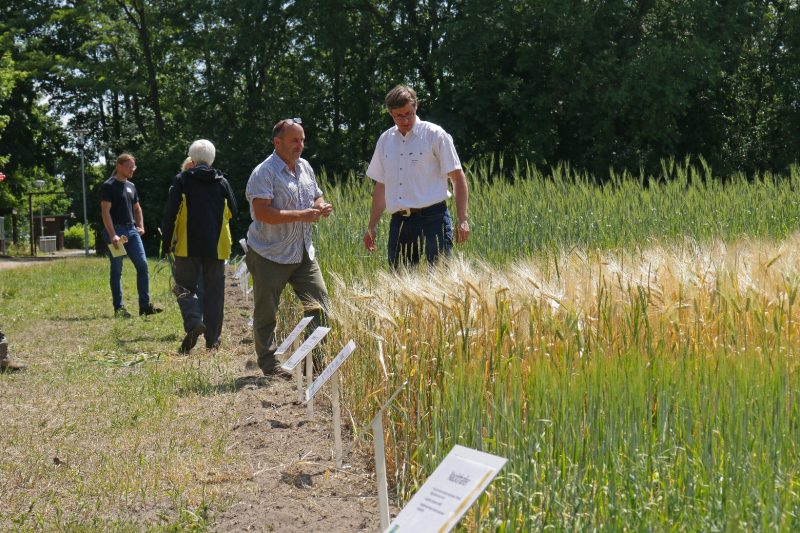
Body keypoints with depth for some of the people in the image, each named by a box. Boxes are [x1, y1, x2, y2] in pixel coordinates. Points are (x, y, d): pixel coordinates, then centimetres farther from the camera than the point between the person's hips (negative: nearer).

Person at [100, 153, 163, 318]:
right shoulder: (109, 186, -7)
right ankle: (118, 308, 4)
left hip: (131, 230, 7)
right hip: (115, 230, -7)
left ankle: (145, 305, 1)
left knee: (143, 265, -2)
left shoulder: (131, 186, 16)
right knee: (117, 270, -1)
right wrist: (113, 235, -20)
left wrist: (140, 226, 10)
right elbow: (105, 211, -13)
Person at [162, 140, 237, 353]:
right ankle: (212, 340, 8)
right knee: (214, 291, 7)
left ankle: (193, 322, -21)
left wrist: (167, 242, 3)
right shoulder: (222, 182, 5)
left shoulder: (182, 180, -3)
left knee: (185, 287, 6)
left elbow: (170, 213, -5)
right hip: (216, 247, 2)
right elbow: (232, 211, 13)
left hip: (188, 246, -2)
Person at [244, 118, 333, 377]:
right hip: (270, 256, -6)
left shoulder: (305, 167, 12)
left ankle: (317, 358, 6)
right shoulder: (264, 173, -13)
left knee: (319, 302, -1)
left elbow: (317, 196, 26)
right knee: (266, 313, 4)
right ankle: (268, 363, 15)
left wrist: (321, 207, 1)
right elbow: (262, 213, -23)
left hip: (303, 253, 7)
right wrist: (301, 215, -25)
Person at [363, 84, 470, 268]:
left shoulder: (435, 135, -1)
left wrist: (462, 220, -9)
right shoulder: (385, 140, 13)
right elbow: (381, 186, 20)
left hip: (432, 218, -5)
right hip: (398, 223, 5)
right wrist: (371, 227, 17)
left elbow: (458, 178, -1)